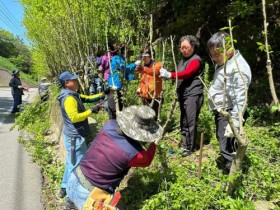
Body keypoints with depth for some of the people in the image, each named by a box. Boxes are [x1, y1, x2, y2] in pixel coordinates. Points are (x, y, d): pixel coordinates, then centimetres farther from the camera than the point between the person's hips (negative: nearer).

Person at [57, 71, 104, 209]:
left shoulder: (73, 95, 9)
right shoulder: (69, 98, -22)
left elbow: (88, 98, 13)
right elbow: (74, 117, -29)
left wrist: (103, 94, 4)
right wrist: (91, 111, -24)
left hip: (72, 135, 10)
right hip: (75, 137, -10)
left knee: (71, 162, 22)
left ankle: (64, 188, 37)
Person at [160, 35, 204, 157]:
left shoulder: (196, 60, -6)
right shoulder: (182, 61, 21)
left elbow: (187, 73, -22)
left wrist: (170, 75, -33)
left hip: (193, 94, -8)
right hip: (183, 94, 8)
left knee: (190, 121, -8)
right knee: (183, 121, 9)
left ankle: (189, 148, 0)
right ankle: (185, 145, 18)